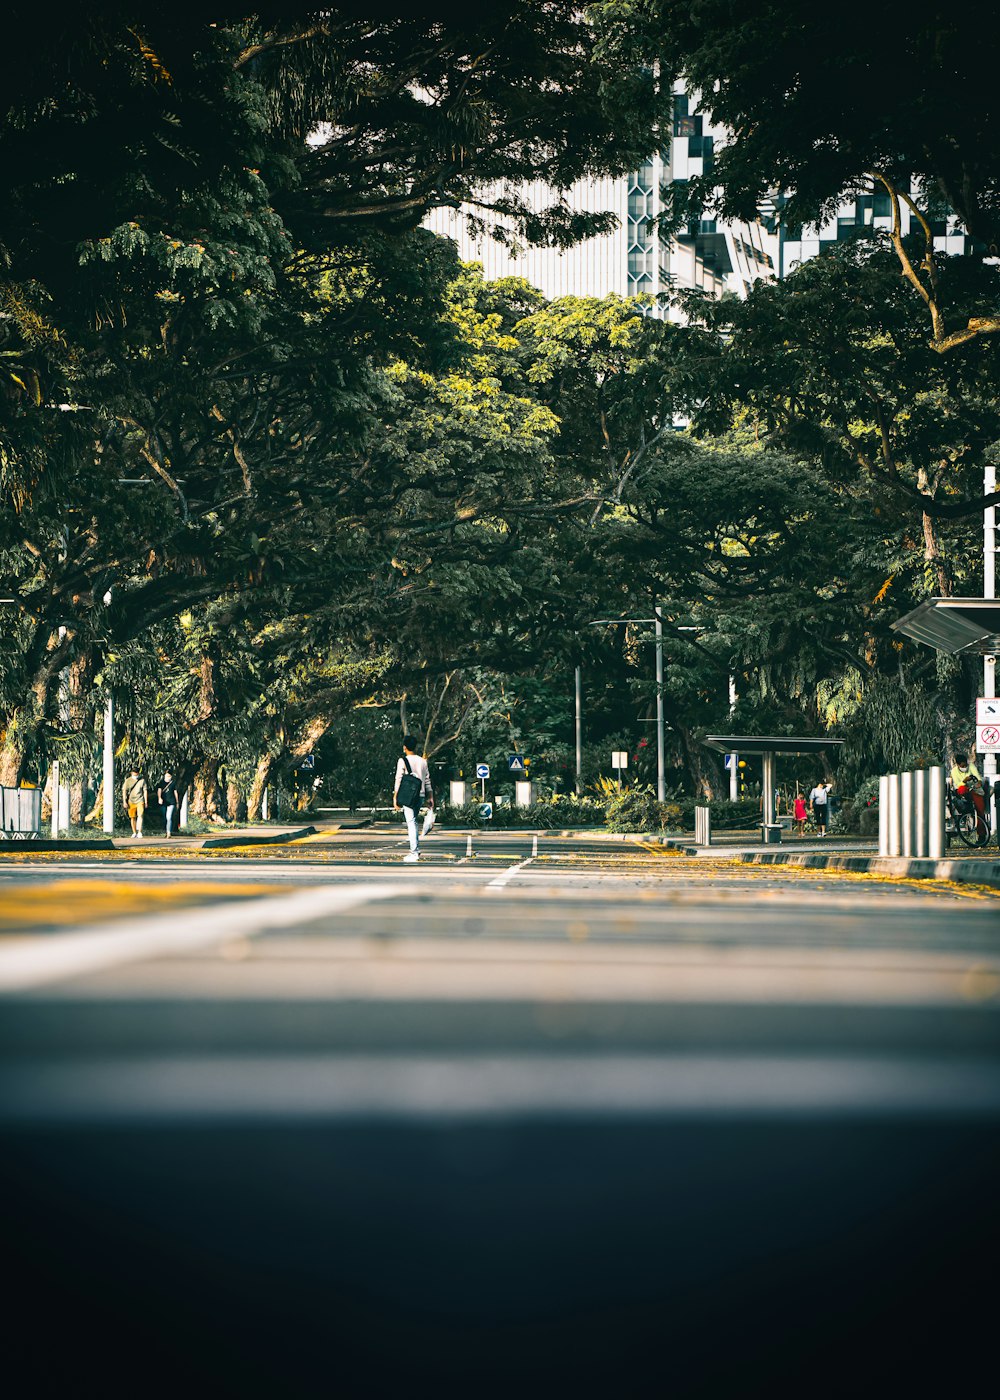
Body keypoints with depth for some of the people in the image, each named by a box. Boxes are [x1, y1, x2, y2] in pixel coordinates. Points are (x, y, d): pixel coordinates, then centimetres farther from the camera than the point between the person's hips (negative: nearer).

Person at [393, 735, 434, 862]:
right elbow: (427, 781, 13)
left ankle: (414, 852, -10)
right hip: (420, 795, 5)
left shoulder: (403, 761, -6)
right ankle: (415, 849, 14)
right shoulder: (423, 761, 11)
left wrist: (395, 798, -6)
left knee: (411, 822, -6)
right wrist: (430, 797, 17)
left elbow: (398, 780, -8)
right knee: (413, 821, 21)